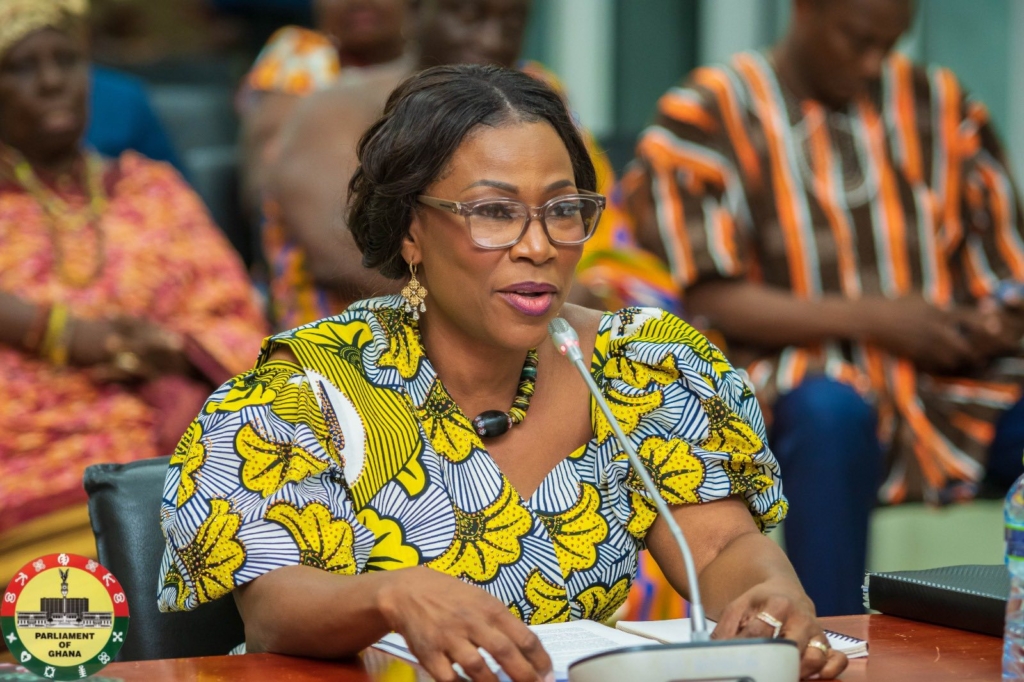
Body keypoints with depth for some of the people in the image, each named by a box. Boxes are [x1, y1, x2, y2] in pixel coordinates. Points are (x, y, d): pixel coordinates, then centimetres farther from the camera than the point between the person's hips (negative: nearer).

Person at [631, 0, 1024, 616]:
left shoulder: (942, 107, 18)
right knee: (832, 409, -39)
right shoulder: (705, 114, 5)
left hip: (948, 381, 4)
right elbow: (708, 299, -4)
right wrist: (871, 319, -13)